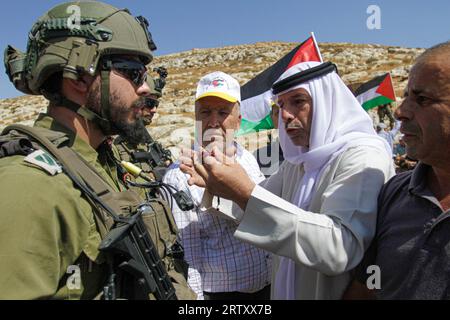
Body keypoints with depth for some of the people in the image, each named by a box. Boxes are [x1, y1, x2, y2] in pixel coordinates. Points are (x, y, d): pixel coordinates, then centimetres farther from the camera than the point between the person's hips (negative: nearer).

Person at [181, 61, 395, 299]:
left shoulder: (364, 156, -22)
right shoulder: (298, 160, 4)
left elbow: (339, 249, -35)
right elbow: (259, 207, 12)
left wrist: (247, 193, -40)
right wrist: (215, 183, -6)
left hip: (335, 294, -7)